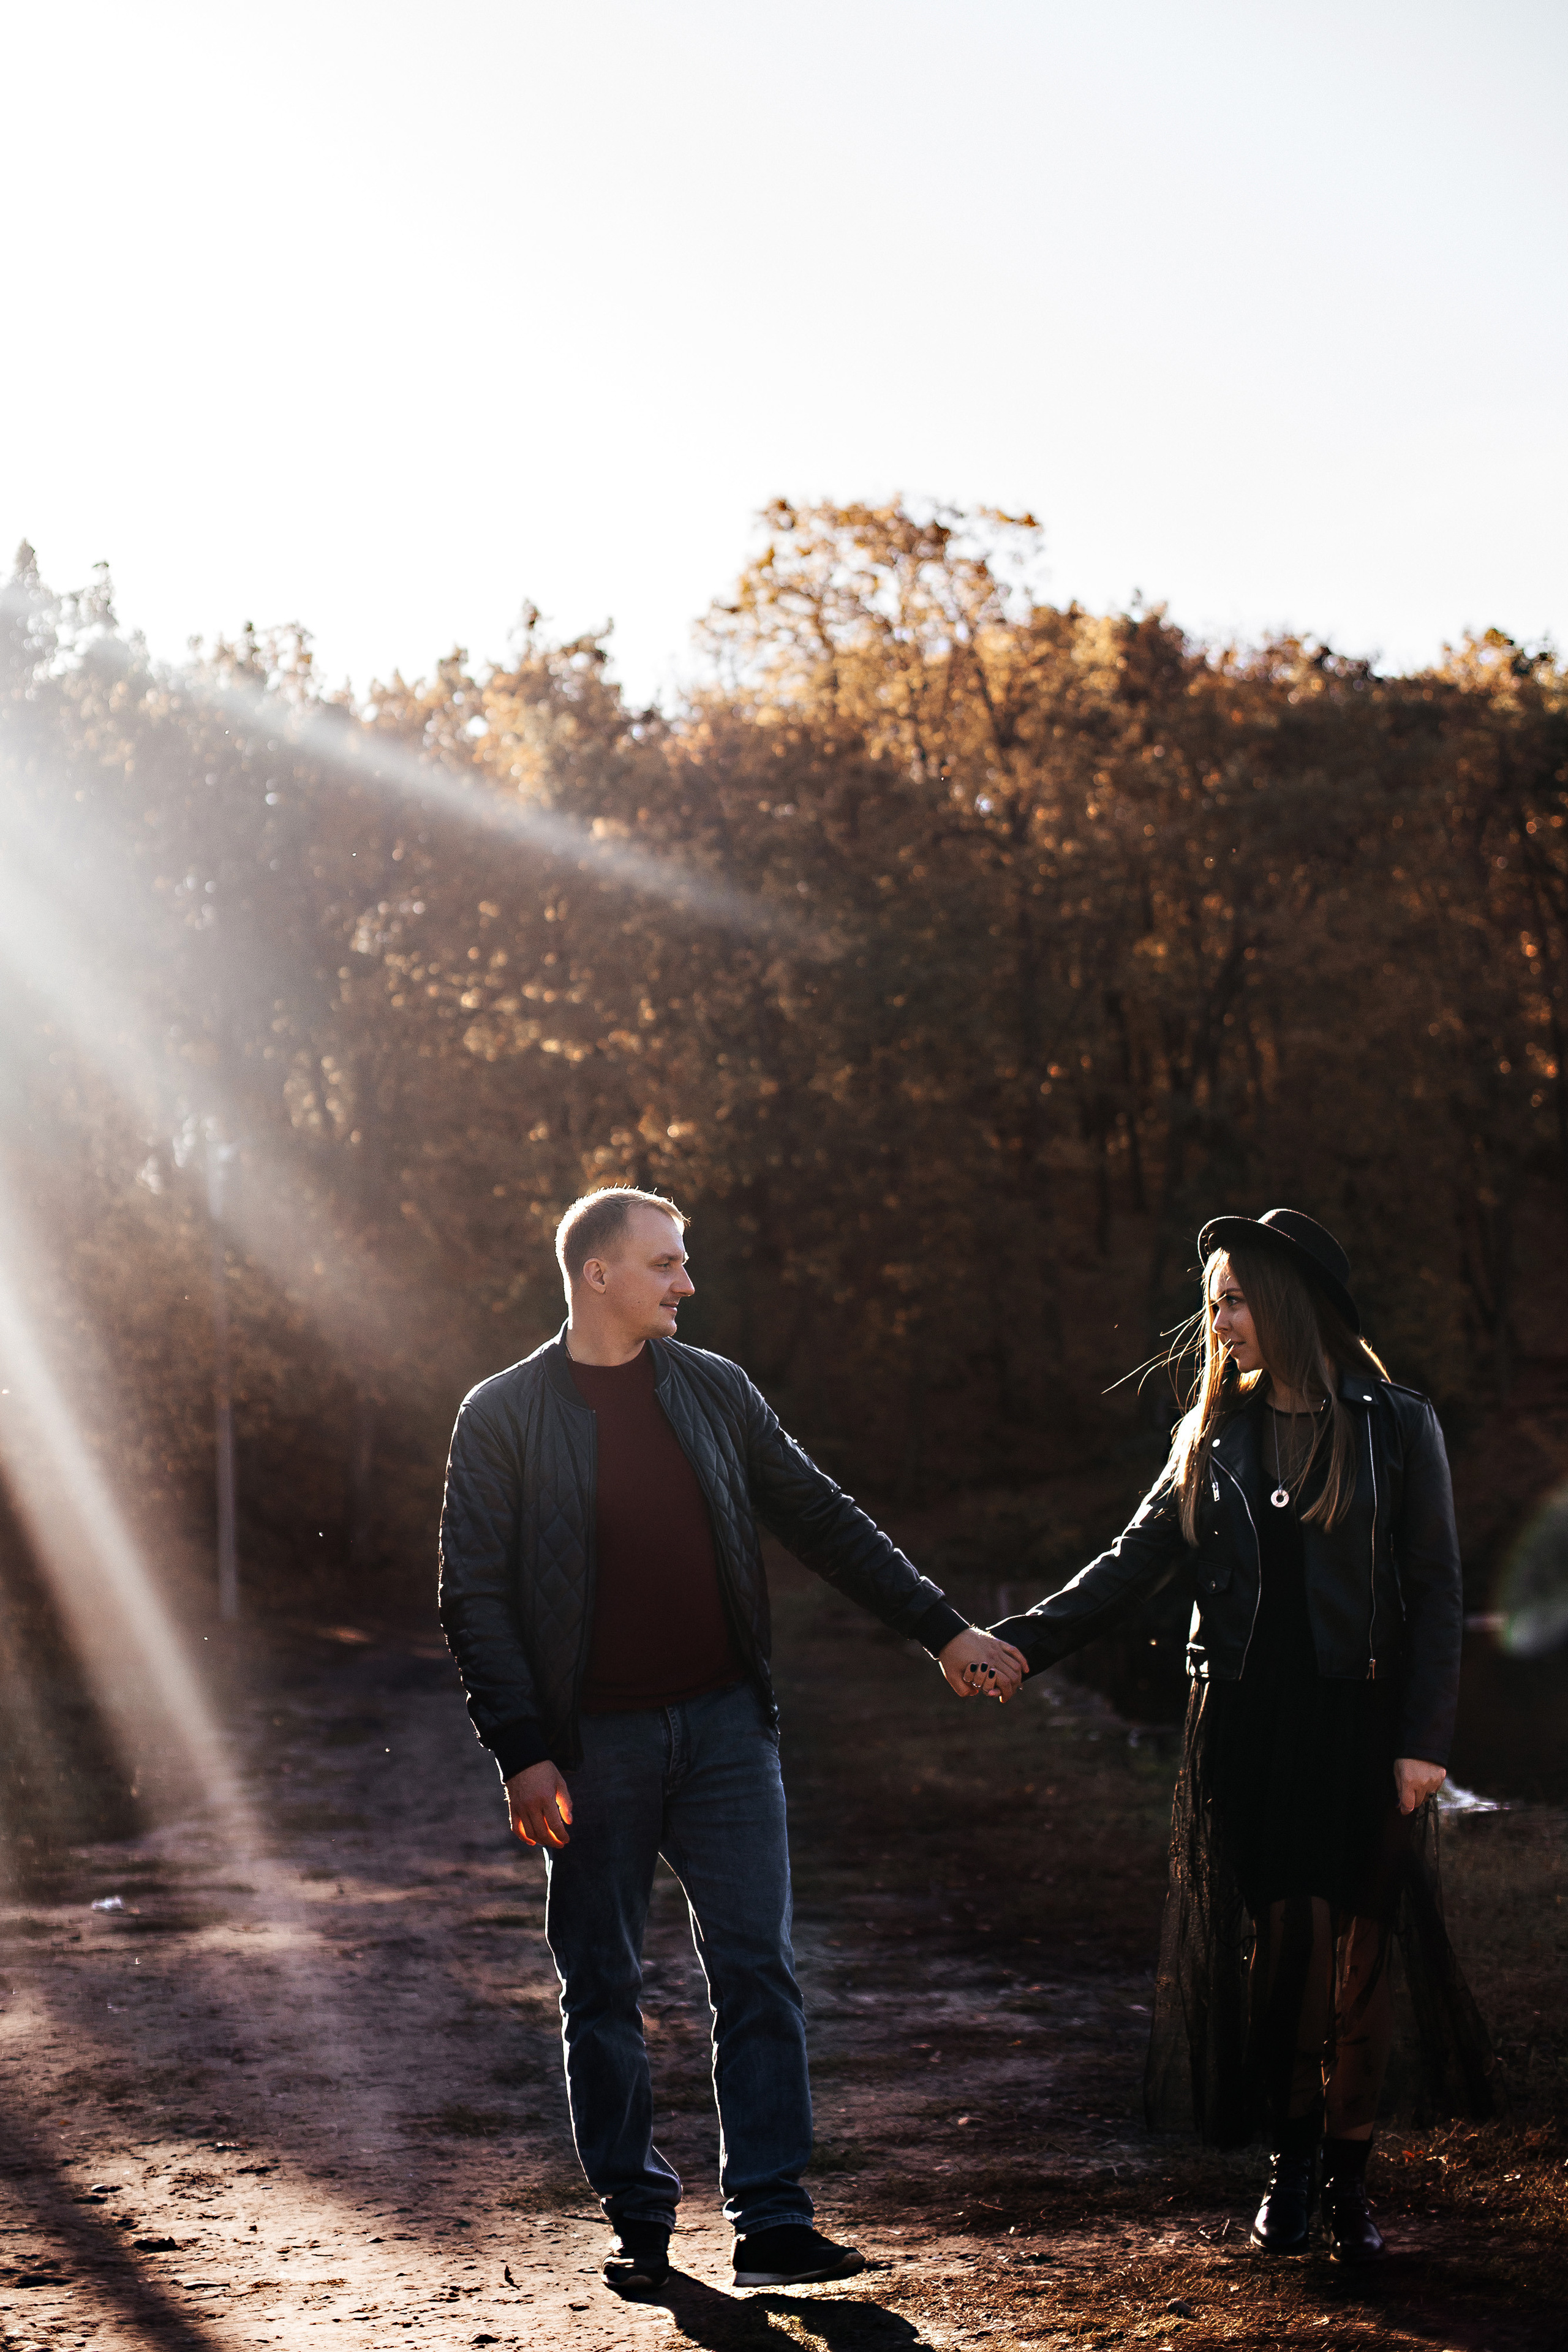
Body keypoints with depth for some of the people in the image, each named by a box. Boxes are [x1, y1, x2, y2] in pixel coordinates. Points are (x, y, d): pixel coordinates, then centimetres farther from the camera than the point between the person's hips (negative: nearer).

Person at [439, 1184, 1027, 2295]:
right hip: (593, 1746, -2)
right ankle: (639, 2221, 19)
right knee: (603, 1992, 6)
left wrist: (944, 1629, 9)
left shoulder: (716, 1391, 8)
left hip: (724, 1725, 2)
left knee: (758, 1972, -2)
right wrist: (522, 1753, -12)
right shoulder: (503, 1418, -2)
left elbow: (823, 1521, 13)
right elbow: (474, 1595, -4)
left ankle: (773, 2224, 2)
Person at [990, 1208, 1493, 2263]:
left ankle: (1349, 2176, 11)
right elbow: (1136, 1561, 5)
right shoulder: (1215, 1435, 10)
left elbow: (1436, 1593, -1)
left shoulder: (1396, 1428, 0)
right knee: (1271, 1941, 1)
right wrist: (1023, 1641, -7)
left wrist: (1425, 1738, -9)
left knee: (1356, 1949, -1)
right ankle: (1291, 2160, 15)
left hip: (1357, 1723, -3)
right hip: (1245, 1729, 3)